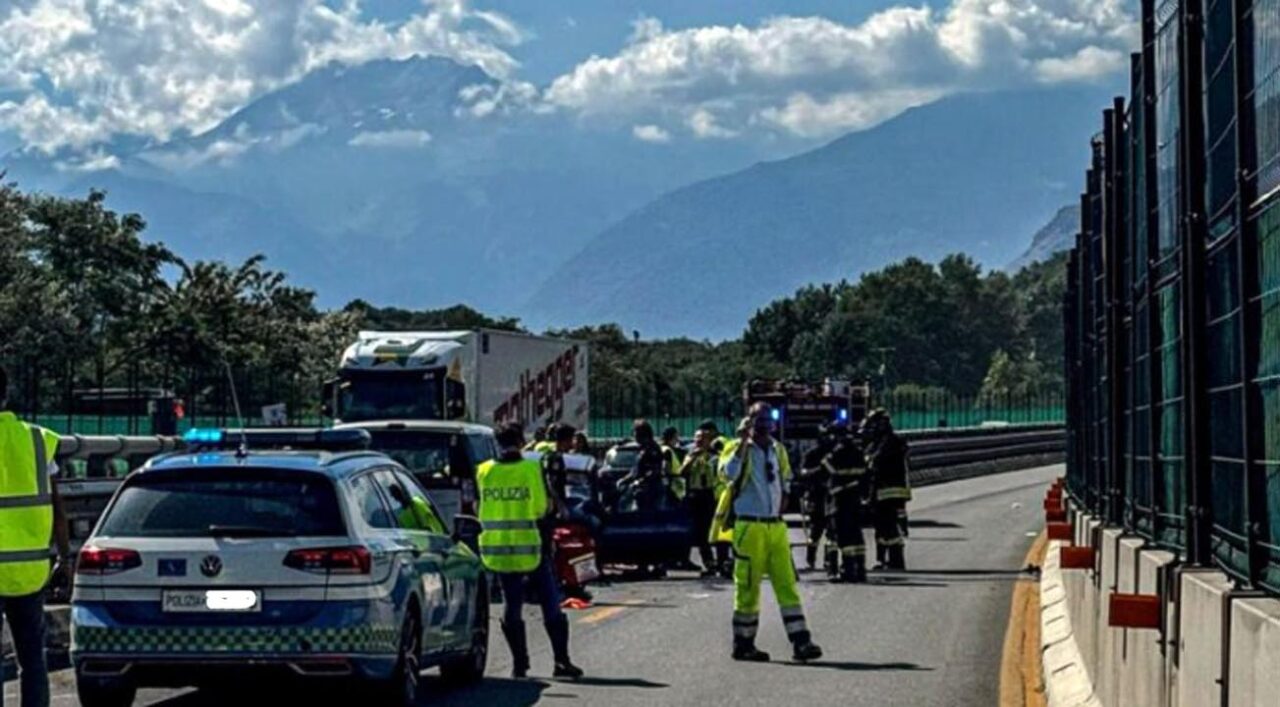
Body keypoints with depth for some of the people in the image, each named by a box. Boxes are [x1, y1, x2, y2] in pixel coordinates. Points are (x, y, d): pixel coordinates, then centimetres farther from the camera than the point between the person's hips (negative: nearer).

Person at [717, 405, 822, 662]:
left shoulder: (778, 451, 15)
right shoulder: (738, 448, -4)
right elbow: (730, 472, -25)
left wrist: (780, 514, 13)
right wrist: (744, 441, -23)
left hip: (776, 526, 5)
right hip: (748, 526, -5)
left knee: (787, 583, 1)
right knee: (748, 585, -2)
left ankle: (800, 641, -2)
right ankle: (743, 643, 6)